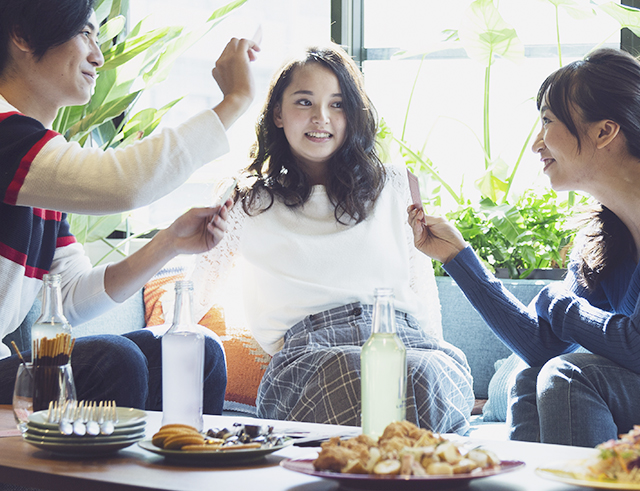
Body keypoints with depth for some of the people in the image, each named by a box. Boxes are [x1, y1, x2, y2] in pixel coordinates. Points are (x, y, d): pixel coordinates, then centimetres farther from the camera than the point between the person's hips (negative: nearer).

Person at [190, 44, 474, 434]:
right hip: (306, 354, -2)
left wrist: (432, 355, 4)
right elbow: (191, 302, 17)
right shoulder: (248, 203, 19)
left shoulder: (394, 186, 24)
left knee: (425, 375, -38)